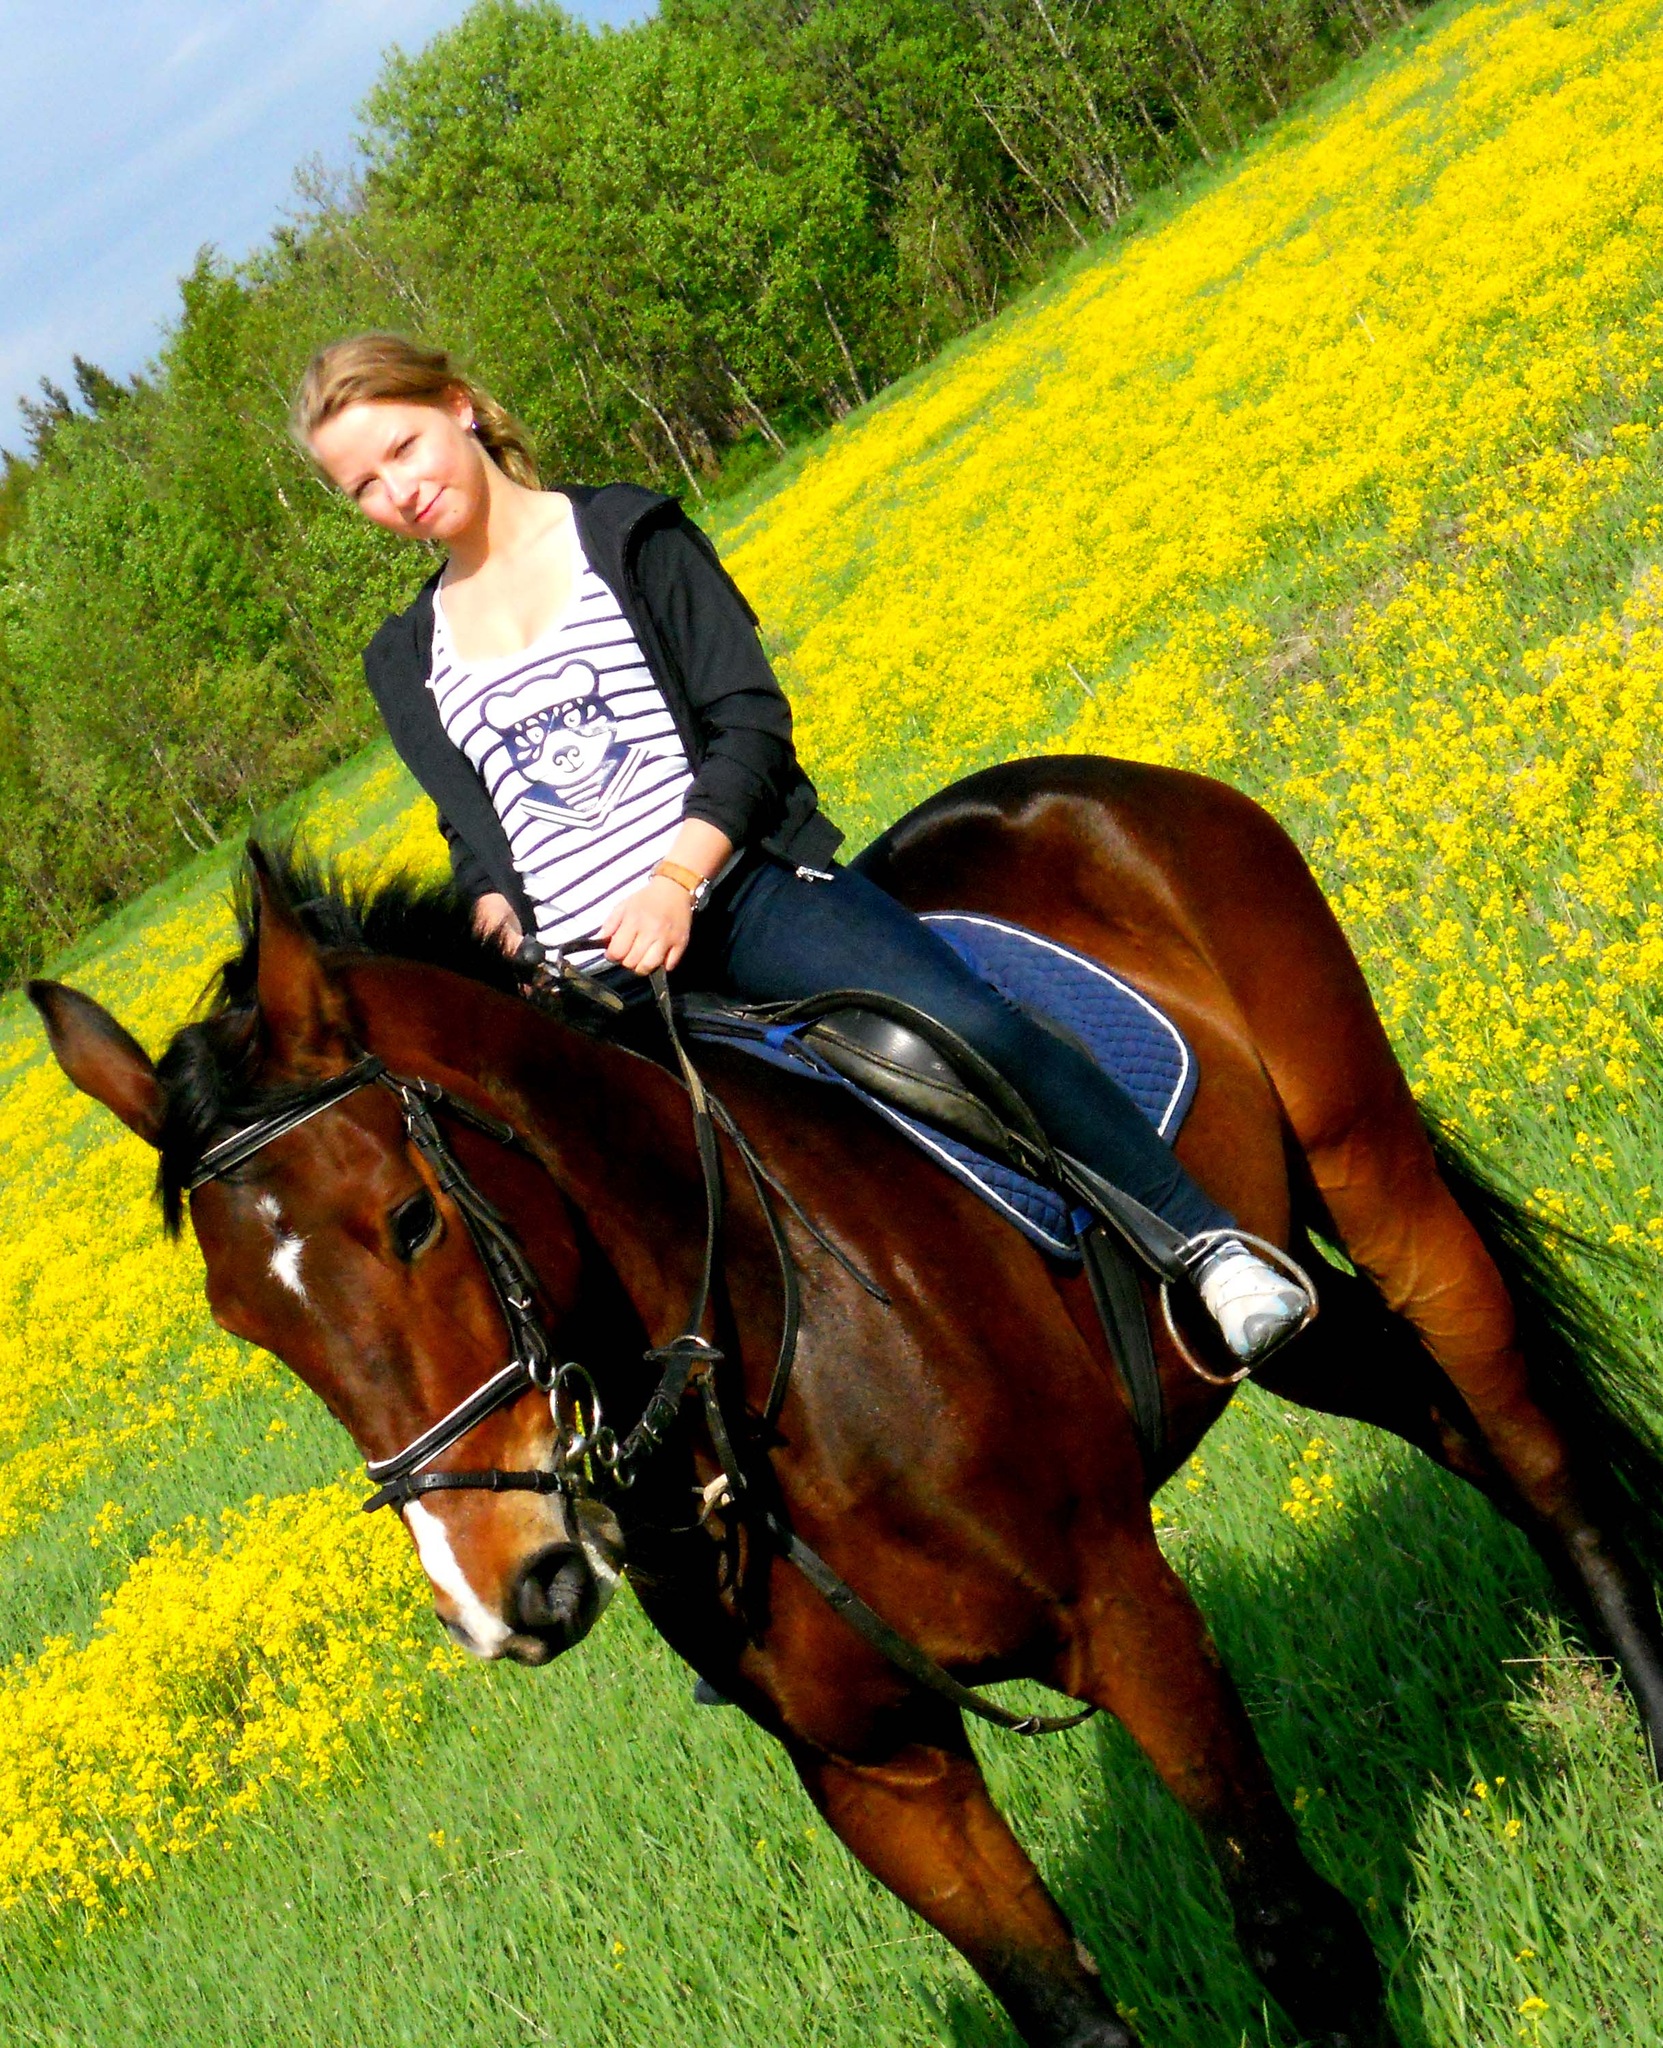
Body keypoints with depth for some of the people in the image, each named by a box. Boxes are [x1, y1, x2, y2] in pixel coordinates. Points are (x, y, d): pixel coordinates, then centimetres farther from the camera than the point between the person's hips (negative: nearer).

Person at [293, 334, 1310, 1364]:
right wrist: (496, 930, -9)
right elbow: (476, 830, 16)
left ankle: (1211, 1242, -13)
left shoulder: (627, 535, 8)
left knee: (966, 1025, -25)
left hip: (741, 887, -3)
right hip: (581, 968, 4)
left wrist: (674, 878, -18)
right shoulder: (408, 661, 18)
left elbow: (750, 724, -1)